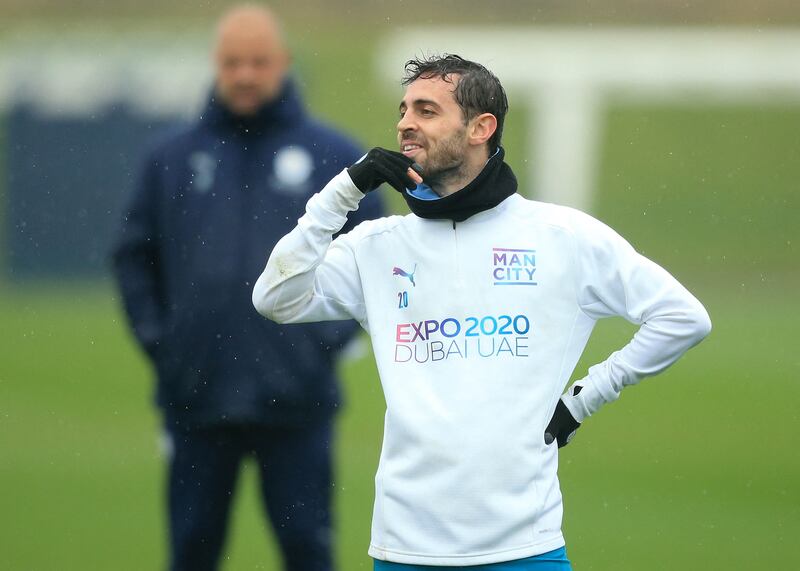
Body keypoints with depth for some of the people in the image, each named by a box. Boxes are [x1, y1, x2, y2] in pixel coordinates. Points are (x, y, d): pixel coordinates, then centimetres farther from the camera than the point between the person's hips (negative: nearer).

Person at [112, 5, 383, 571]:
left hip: (297, 402, -2)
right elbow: (135, 256, 14)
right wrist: (155, 334, 3)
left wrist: (332, 334, -4)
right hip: (197, 400, 2)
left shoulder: (337, 157, 3)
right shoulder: (174, 159, 7)